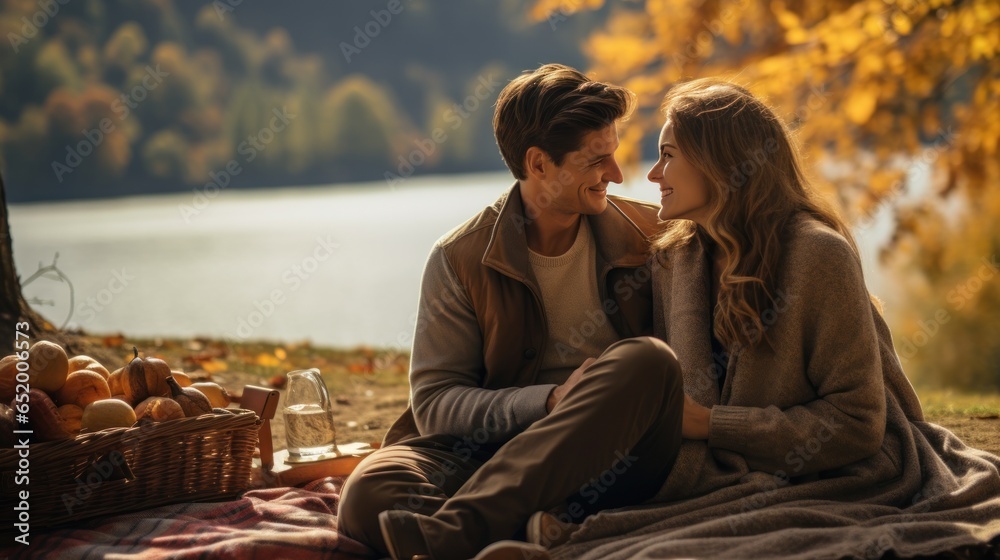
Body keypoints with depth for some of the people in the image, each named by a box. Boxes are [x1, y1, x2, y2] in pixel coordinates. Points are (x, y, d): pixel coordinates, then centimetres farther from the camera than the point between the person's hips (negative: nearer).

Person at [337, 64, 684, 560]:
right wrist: (550, 402, -19)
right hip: (489, 445, -1)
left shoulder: (646, 236, 6)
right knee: (369, 493, -28)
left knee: (646, 358, -31)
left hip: (609, 463, 1)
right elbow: (434, 405, -3)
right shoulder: (459, 259, 1)